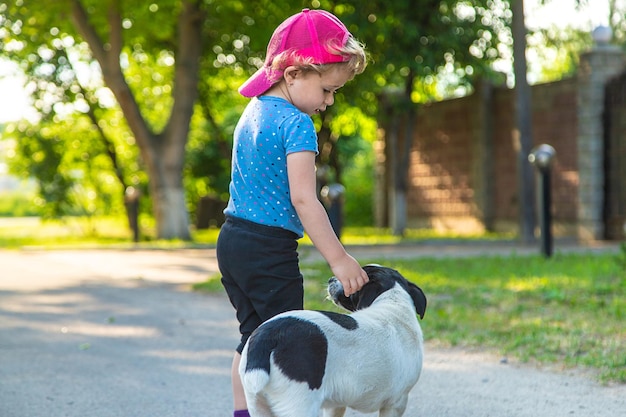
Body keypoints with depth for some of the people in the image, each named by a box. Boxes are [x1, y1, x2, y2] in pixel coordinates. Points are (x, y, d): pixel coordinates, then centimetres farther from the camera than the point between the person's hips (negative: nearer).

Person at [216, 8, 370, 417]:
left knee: (253, 336, 16)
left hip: (232, 240, 9)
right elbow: (303, 198, -22)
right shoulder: (297, 124, -16)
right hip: (271, 250, -9)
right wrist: (339, 259, -19)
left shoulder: (253, 112, 11)